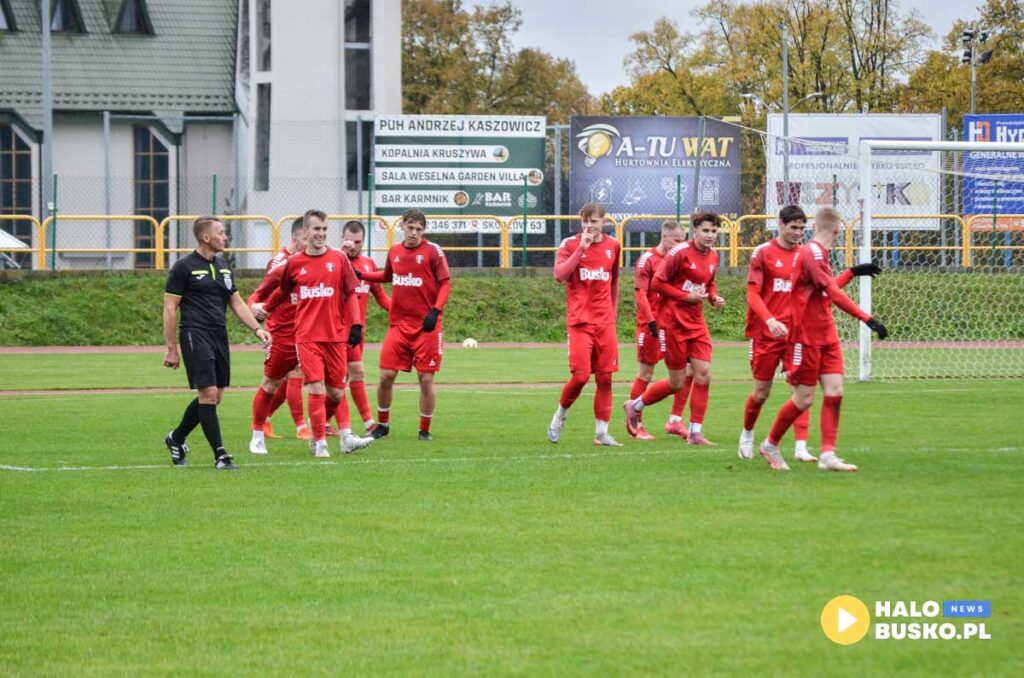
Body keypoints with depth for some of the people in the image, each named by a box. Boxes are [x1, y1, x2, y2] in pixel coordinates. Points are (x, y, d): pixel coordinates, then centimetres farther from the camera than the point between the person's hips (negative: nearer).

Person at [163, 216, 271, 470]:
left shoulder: (223, 267, 16)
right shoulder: (184, 267, -6)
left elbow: (237, 302, 21)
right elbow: (170, 308, -5)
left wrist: (257, 328, 7)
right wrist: (171, 349, -8)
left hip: (219, 336, 8)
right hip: (195, 335, -8)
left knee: (215, 397, 10)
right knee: (208, 394, -11)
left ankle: (176, 439, 29)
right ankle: (220, 455, -7)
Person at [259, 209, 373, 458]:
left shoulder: (339, 259, 4)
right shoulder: (294, 263, 4)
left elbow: (350, 294, 6)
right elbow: (282, 291, 20)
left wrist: (355, 325, -3)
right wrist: (263, 310, 26)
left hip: (335, 336, 1)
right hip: (307, 337, -1)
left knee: (336, 392, 3)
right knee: (317, 389, -9)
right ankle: (320, 444, -2)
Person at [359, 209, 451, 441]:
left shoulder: (433, 251, -6)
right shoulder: (394, 251, 7)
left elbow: (445, 284, -6)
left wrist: (435, 311, -18)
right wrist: (360, 275, 16)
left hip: (426, 326, -3)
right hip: (398, 324, 3)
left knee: (426, 379, -1)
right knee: (386, 375, 0)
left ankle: (425, 429, 13)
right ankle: (382, 424, 18)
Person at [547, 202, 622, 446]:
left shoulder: (613, 245, 9)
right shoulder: (570, 244, -2)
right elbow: (559, 275, -17)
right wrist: (581, 248, -19)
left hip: (605, 322, 4)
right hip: (579, 321, -4)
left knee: (605, 378, 1)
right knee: (581, 375, -12)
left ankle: (602, 433, 6)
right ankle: (560, 415, 14)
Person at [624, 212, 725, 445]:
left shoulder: (713, 256, 7)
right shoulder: (680, 253, -15)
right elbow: (657, 283, -13)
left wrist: (714, 297, 1)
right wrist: (687, 296, -18)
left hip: (696, 322, 6)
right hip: (673, 322, -6)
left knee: (703, 375, -5)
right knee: (677, 383, 0)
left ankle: (695, 433, 3)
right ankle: (635, 406, 24)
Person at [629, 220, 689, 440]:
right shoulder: (648, 259, -8)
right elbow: (640, 293, -13)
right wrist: (650, 321, -20)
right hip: (651, 325, -6)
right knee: (645, 374, 0)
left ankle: (675, 421, 7)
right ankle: (636, 425, 10)